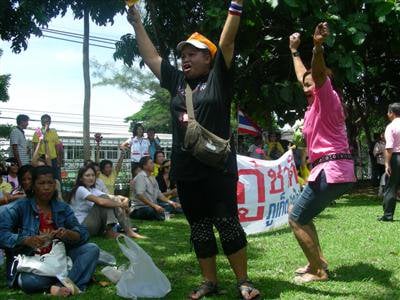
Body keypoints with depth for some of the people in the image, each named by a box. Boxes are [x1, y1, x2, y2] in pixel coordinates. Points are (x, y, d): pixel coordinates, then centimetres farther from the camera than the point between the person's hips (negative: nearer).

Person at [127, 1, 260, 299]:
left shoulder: (218, 79, 1)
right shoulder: (177, 81, 14)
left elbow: (227, 42, -7)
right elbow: (151, 56, 21)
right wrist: (137, 24, 24)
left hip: (218, 168, -5)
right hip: (186, 171, 5)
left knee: (228, 224, -2)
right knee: (199, 228, 10)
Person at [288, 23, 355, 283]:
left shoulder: (327, 98, -5)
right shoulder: (317, 104, 18)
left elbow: (319, 73, -27)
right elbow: (303, 76, 34)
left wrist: (318, 47, -44)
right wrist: (295, 51, 43)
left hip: (331, 170, -10)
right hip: (337, 170, 10)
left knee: (297, 218, -6)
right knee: (301, 214, 17)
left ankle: (319, 272, -1)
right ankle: (319, 260, 18)